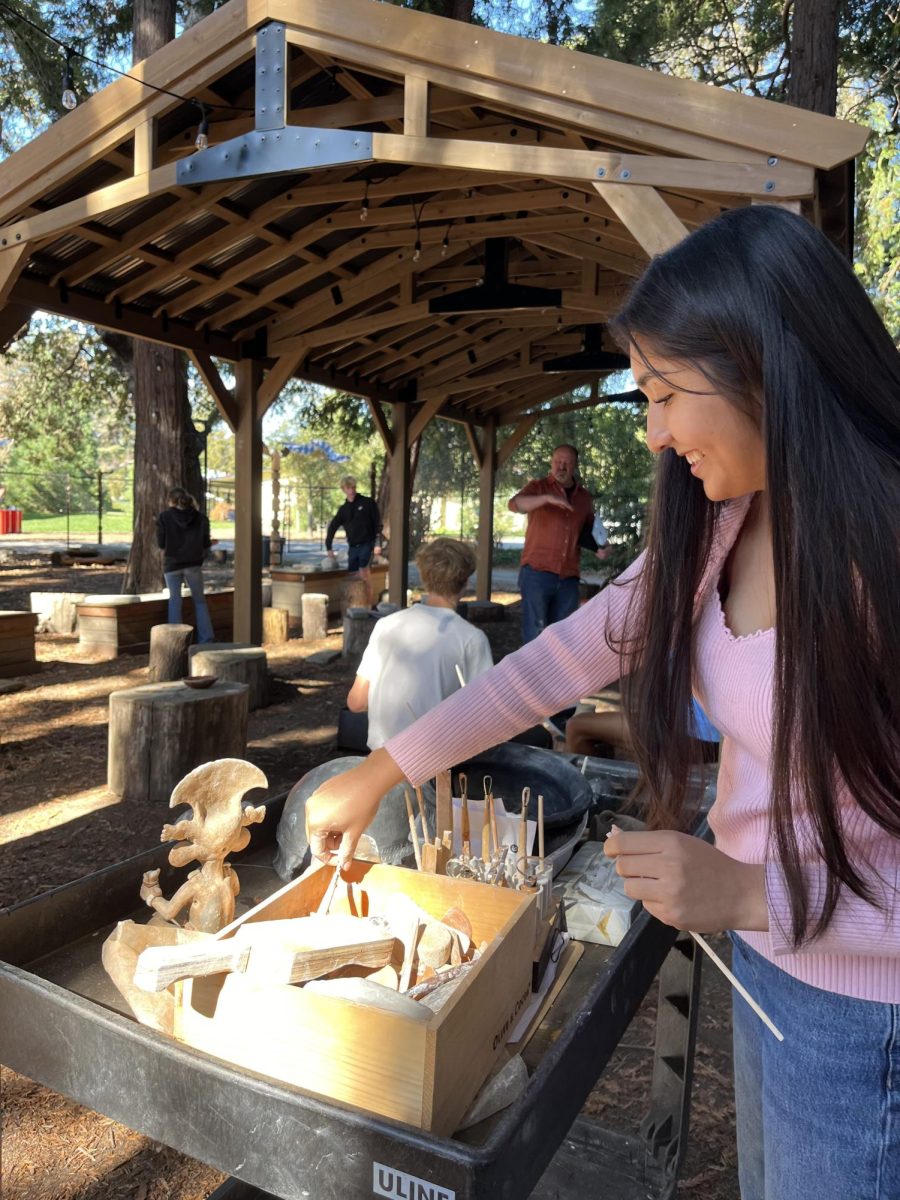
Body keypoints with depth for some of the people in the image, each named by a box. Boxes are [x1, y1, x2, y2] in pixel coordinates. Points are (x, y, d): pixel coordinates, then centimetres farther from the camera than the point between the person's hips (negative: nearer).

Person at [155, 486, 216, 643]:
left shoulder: (164, 517, -5)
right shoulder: (200, 517, -2)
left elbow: (161, 544, -3)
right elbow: (205, 543, -1)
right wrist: (211, 543, 22)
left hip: (172, 564, -1)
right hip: (193, 564, 1)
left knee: (174, 601, 10)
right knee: (199, 600, 13)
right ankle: (206, 638, 10)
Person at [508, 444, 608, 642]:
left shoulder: (584, 497, 14)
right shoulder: (538, 487, 3)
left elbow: (588, 531, 27)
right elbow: (514, 505, -17)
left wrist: (599, 546, 5)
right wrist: (548, 498, -30)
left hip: (568, 578, 4)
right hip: (537, 572, -4)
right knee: (535, 634, -7)